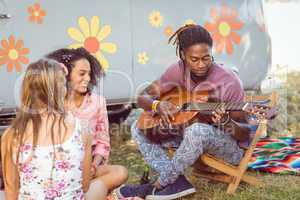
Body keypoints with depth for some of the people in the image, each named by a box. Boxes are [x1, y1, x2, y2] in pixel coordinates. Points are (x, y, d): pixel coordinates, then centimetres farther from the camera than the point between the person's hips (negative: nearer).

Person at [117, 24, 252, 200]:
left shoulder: (229, 82, -22)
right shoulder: (178, 71, -8)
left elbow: (245, 134, -16)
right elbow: (143, 97, -2)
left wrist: (226, 123, -38)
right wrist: (157, 105, -25)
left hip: (227, 144, -5)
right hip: (189, 135, 6)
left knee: (197, 131, -39)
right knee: (139, 128, -7)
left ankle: (159, 185, -19)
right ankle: (177, 181, -21)